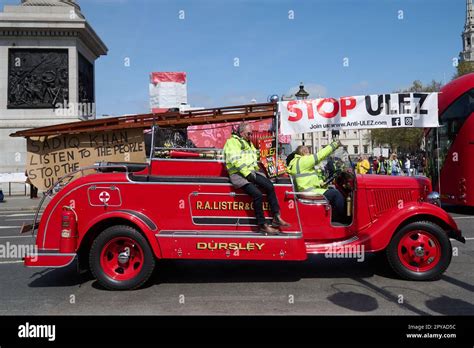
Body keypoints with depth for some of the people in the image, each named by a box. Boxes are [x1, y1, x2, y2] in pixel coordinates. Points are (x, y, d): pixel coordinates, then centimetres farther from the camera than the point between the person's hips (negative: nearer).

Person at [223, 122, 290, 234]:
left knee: (269, 186, -13)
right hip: (238, 174, -8)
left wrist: (257, 169, 8)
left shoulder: (248, 143, 24)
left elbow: (254, 157, 26)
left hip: (251, 171, 8)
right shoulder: (232, 142, -4)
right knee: (257, 194, -25)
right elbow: (235, 161, -16)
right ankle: (262, 225, -16)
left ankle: (276, 218, -9)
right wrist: (247, 174, -20)